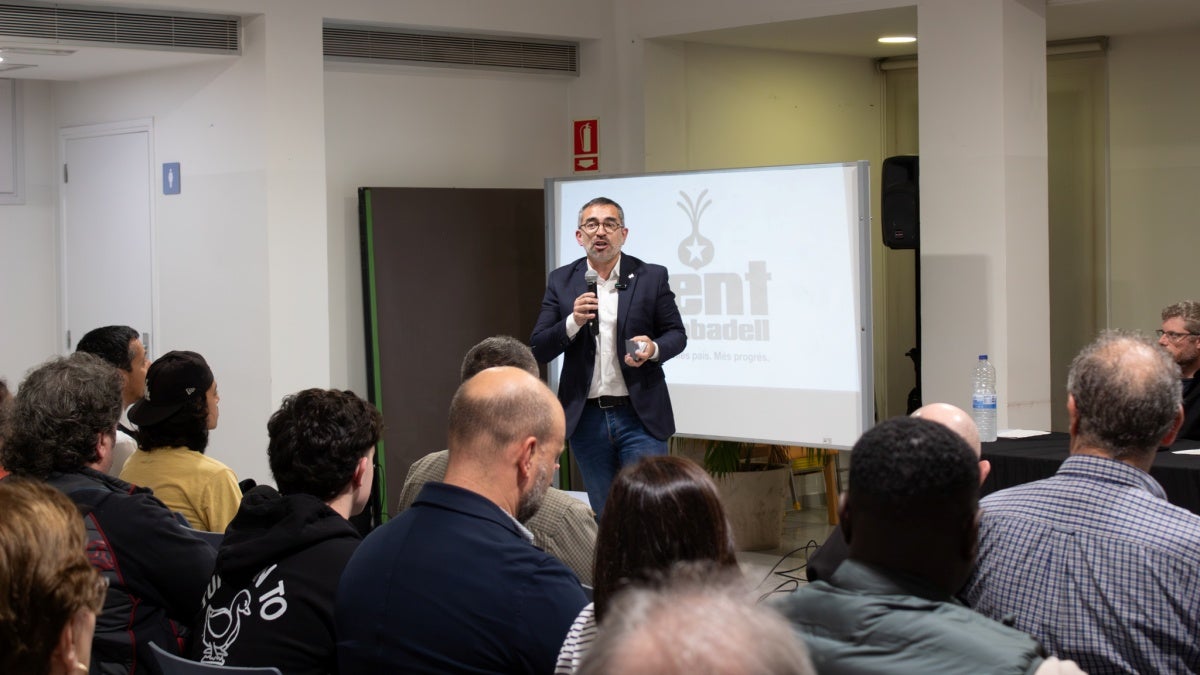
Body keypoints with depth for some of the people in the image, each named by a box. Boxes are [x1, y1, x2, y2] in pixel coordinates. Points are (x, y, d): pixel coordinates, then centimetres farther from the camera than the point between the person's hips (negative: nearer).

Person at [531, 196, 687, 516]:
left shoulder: (651, 277, 1)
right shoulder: (561, 282, 5)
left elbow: (677, 334, 6)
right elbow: (538, 350, 1)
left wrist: (654, 349, -17)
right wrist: (573, 322, -17)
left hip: (640, 416, -2)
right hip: (587, 419, 2)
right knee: (604, 517, 12)